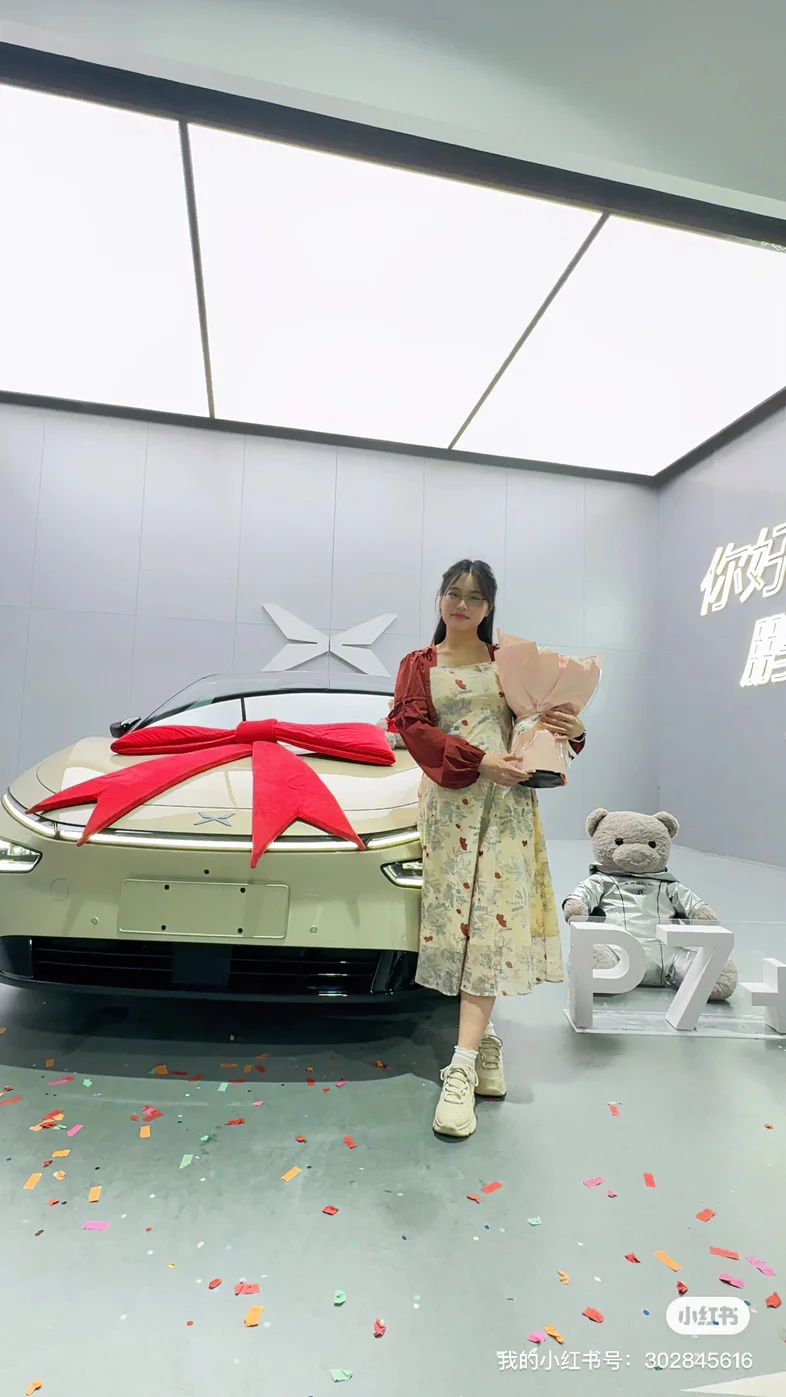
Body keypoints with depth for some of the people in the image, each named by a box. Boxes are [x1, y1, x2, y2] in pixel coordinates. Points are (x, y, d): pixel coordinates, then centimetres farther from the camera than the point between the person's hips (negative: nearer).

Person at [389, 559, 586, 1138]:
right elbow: (411, 725, -2)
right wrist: (478, 759, -15)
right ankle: (485, 1039, 20)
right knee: (455, 915, 0)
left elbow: (540, 718, 14)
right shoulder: (418, 665, 12)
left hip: (506, 799, 0)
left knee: (490, 919, -9)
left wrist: (574, 730, -10)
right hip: (448, 800, 1)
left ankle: (463, 1068, -10)